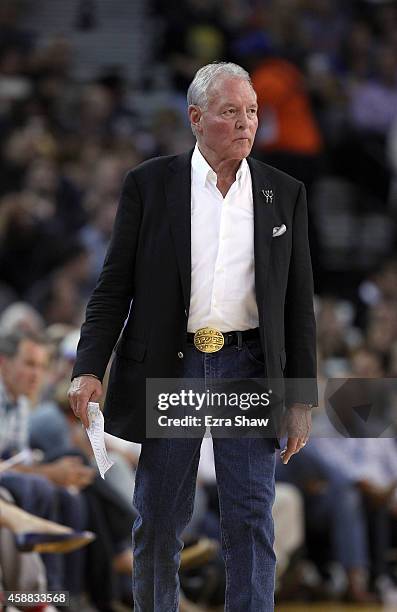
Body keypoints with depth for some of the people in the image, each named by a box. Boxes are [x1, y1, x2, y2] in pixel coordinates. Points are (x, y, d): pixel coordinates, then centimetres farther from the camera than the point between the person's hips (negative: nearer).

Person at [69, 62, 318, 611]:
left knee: (252, 519, -2)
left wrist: (301, 399, 3)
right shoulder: (150, 184, 1)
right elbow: (114, 285, 2)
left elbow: (299, 302, 8)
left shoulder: (284, 193, 6)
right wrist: (89, 369, -9)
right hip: (170, 366, -1)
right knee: (158, 519, 6)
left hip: (248, 366, 1)